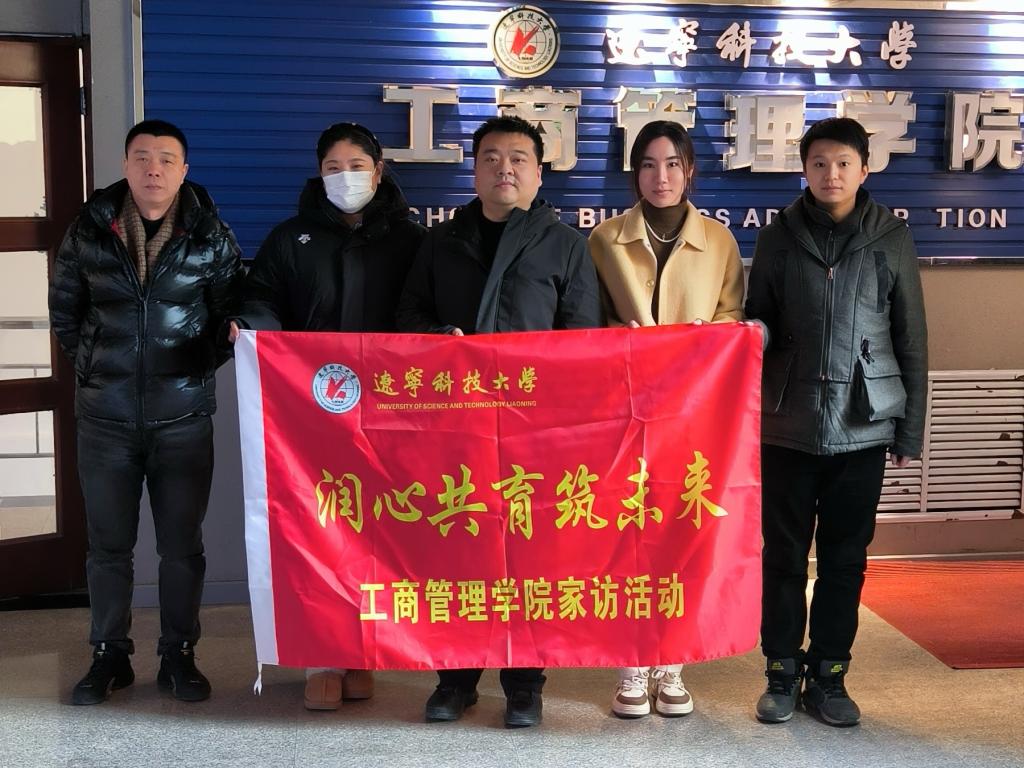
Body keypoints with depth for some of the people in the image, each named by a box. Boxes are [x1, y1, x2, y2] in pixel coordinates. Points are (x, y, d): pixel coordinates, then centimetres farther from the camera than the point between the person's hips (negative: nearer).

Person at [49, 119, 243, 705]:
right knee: (109, 545, 9)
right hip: (105, 418, 1)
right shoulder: (90, 230, 2)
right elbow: (65, 309, 14)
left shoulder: (211, 235, 0)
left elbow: (234, 309, 8)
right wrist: (94, 361, 9)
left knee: (183, 546, 6)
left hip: (183, 418, -1)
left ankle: (179, 655, 20)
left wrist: (202, 365, 0)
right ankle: (110, 656, 23)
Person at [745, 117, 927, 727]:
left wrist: (911, 428, 3)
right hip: (788, 425, 0)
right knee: (783, 555, 6)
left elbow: (912, 340, 5)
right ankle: (783, 672, 20)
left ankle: (828, 675, 20)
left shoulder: (892, 238, 2)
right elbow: (757, 323, 10)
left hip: (863, 427, 0)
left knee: (846, 557, 7)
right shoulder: (779, 237, 3)